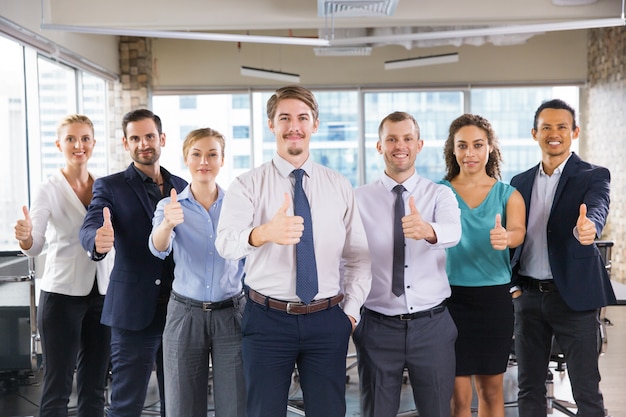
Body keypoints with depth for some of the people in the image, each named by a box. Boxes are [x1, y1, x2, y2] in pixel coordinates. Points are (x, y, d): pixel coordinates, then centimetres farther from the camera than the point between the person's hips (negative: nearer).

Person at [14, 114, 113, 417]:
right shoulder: (49, 190, -6)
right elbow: (35, 248, -14)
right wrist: (25, 237, -35)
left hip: (102, 295, 5)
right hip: (62, 295, -4)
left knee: (94, 387, 11)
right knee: (58, 387, 0)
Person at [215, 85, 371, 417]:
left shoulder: (340, 186, 6)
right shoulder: (247, 185, -4)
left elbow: (358, 256, 10)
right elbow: (226, 243, -23)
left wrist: (350, 311, 0)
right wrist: (265, 232, -43)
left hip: (328, 320, 2)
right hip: (267, 318, -2)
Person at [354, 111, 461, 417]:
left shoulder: (440, 195, -1)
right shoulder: (359, 199, -1)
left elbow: (453, 232, -22)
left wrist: (427, 230, -44)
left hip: (432, 325, 0)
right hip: (377, 327, 0)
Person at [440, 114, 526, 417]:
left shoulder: (508, 195, 3)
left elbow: (518, 232, -15)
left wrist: (505, 238, -38)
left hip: (495, 298, 2)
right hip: (451, 297, -2)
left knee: (492, 389, 13)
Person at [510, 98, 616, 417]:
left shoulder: (593, 176, -3)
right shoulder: (520, 183, 10)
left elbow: (596, 211, -24)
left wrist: (586, 228, -47)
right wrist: (513, 284, 3)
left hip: (574, 295, -4)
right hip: (528, 296, 4)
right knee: (529, 389, 12)